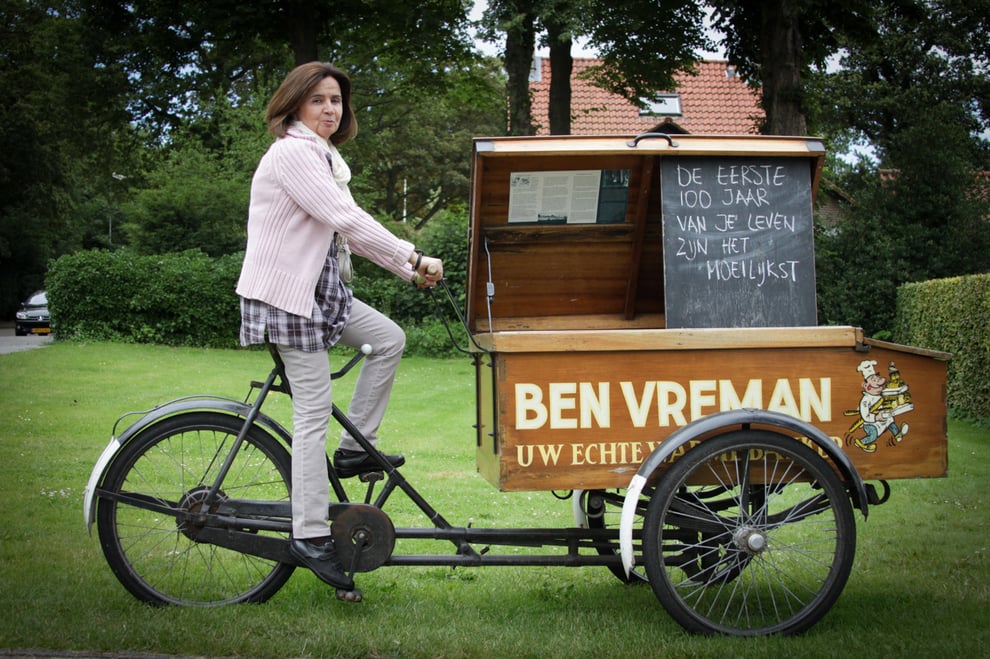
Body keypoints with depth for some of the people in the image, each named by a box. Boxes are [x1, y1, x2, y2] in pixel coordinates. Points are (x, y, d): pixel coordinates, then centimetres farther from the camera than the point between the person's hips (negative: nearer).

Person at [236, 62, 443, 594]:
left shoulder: (323, 157, 16)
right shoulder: (292, 153, -16)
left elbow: (350, 229, 15)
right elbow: (347, 221, -23)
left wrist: (409, 270, 7)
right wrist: (414, 257, -20)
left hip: (320, 288, 10)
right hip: (285, 293, -10)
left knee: (389, 339, 7)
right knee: (314, 408, -8)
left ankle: (354, 449, 14)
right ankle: (310, 536, -2)